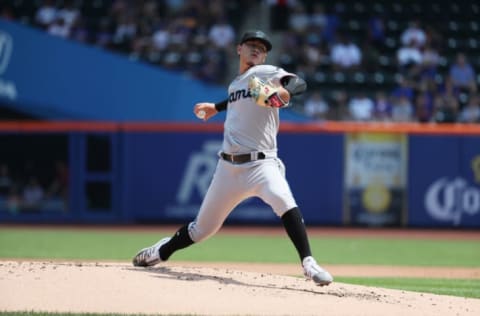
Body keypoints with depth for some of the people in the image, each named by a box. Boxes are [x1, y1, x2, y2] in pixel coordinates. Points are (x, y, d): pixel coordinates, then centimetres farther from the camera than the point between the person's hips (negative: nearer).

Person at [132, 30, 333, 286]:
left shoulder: (266, 73, -1)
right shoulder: (235, 84, 19)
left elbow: (299, 84, -19)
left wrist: (284, 91, -39)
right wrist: (217, 107, 46)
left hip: (260, 163, -6)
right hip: (228, 166, 6)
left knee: (282, 198, -36)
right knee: (203, 227, 15)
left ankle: (308, 263, -38)